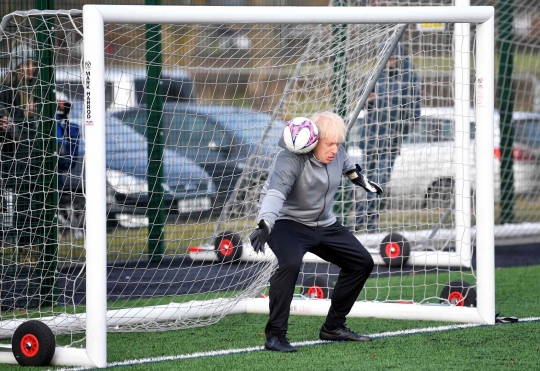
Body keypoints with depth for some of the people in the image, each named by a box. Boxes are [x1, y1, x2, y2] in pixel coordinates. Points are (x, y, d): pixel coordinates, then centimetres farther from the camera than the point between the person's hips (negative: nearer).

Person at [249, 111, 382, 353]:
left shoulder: (335, 151, -6)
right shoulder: (291, 159, -28)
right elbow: (275, 192, -42)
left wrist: (359, 178, 33)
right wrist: (265, 225, -57)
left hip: (324, 225, 8)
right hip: (288, 223, -8)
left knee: (362, 262, 9)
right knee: (290, 263, -36)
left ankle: (333, 327, 20)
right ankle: (275, 336, -30)